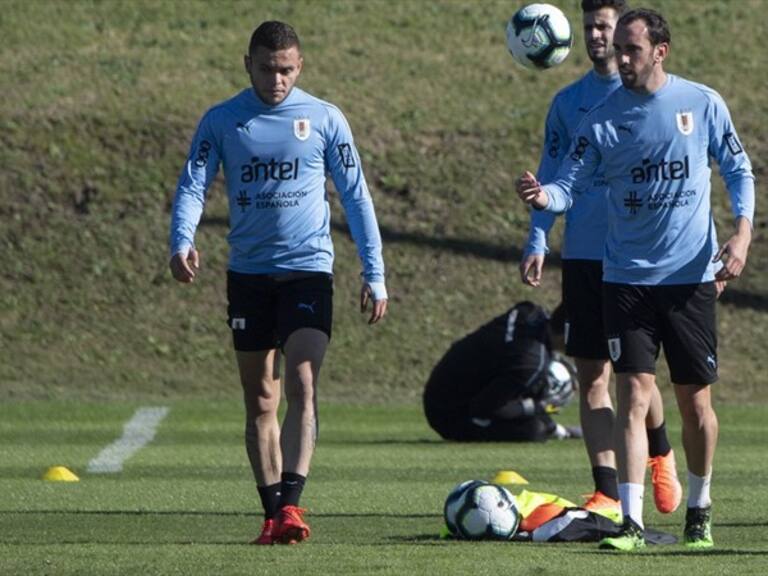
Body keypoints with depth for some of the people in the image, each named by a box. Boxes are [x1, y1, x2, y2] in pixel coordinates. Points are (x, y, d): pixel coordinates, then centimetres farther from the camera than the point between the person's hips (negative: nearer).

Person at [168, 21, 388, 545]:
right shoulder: (221, 122, 3)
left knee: (302, 385, -18)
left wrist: (375, 274, 1)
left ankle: (290, 503, -26)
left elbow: (355, 195, 5)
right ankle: (273, 511, 13)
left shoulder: (325, 119, 2)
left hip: (308, 270, -2)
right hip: (248, 273, 2)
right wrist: (183, 241, -25)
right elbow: (193, 185, -5)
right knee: (260, 399, 6)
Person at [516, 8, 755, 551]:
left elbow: (739, 171, 7)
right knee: (634, 395, -11)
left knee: (695, 401, 6)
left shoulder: (703, 104, -1)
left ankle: (700, 511, 26)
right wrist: (545, 196, -27)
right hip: (628, 277, 0)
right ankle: (632, 522, -13)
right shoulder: (603, 118, -1)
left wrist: (742, 235, -6)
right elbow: (570, 183, -4)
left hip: (692, 276, 0)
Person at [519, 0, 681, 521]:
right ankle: (607, 492, 2)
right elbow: (553, 177, 12)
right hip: (583, 256, 3)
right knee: (592, 375, -1)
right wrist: (538, 241, 2)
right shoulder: (568, 102, 10)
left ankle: (661, 454, 27)